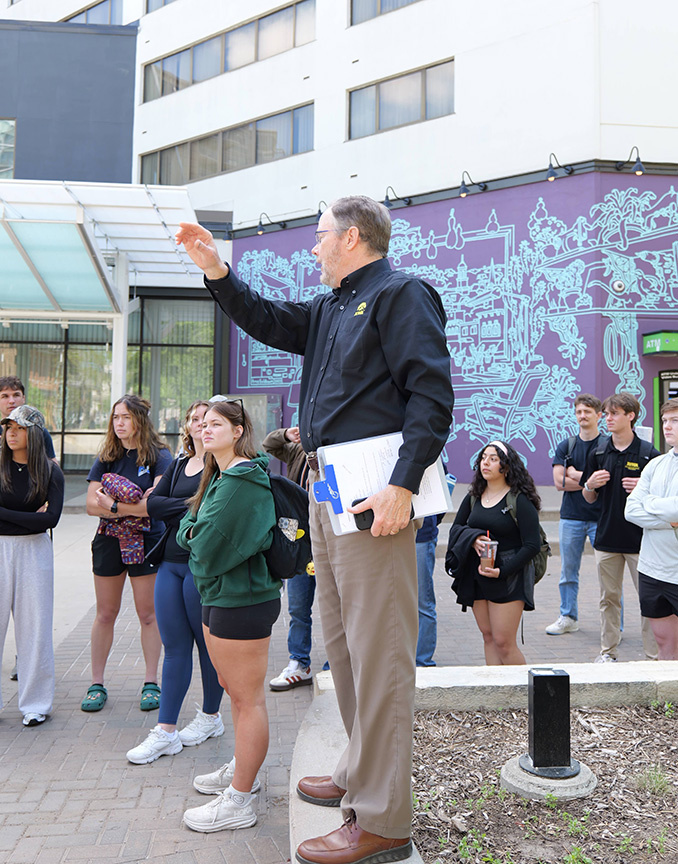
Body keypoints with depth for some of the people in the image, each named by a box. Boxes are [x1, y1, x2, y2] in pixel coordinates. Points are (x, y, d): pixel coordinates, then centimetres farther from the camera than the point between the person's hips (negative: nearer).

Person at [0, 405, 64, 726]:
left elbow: (51, 519, -10)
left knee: (33, 625, 4)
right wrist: (29, 517, -10)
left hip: (34, 551, 0)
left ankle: (36, 703, 16)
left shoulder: (50, 473, 1)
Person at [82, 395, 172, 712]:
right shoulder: (106, 458, 6)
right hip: (108, 541, 3)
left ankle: (151, 682, 16)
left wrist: (114, 505, -14)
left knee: (147, 614, 5)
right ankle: (97, 683, 20)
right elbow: (91, 504, -2)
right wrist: (136, 507, -16)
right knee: (105, 614, 9)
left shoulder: (159, 456, -5)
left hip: (146, 542, -3)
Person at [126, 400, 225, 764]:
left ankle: (210, 716, 26)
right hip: (170, 562, 6)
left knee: (207, 643, 7)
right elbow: (153, 503, 4)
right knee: (174, 646, 6)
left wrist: (174, 511, -11)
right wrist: (191, 507, -10)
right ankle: (166, 731, 12)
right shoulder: (179, 464, 16)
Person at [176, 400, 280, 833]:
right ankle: (242, 770, 40)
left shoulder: (245, 480, -19)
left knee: (247, 698, 0)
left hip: (242, 600, -11)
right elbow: (188, 532, 15)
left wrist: (193, 532, -3)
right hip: (220, 595, 11)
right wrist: (196, 532, -5)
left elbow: (210, 546, -22)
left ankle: (239, 802, 12)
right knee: (235, 689, 22)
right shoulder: (221, 477, 14)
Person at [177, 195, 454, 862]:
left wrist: (403, 486, -23)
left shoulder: (400, 294, -5)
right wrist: (216, 270, 17)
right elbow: (266, 322, 28)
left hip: (371, 495, -10)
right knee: (341, 641, 17)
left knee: (377, 651, -6)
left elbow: (432, 395, -15)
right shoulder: (329, 309, 22)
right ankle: (360, 774, 32)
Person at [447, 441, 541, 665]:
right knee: (488, 637, 10)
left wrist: (502, 570, -19)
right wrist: (472, 538, -9)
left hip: (509, 578, -5)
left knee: (504, 642, -5)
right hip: (476, 577, 6)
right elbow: (455, 528, 13)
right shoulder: (473, 498, 9)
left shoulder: (520, 500, -9)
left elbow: (532, 545, -10)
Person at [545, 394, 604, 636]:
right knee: (568, 571, 10)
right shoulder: (565, 447, 8)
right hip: (571, 517, 3)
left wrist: (575, 474, -10)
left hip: (601, 518, -3)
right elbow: (559, 482, -2)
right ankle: (568, 618, 24)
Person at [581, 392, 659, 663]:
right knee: (609, 598, 12)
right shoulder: (598, 454, 7)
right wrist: (590, 485, -8)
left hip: (640, 538, -3)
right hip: (606, 537, 3)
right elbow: (589, 498, 13)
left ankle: (654, 655, 12)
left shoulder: (649, 454, -3)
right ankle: (608, 651, 23)